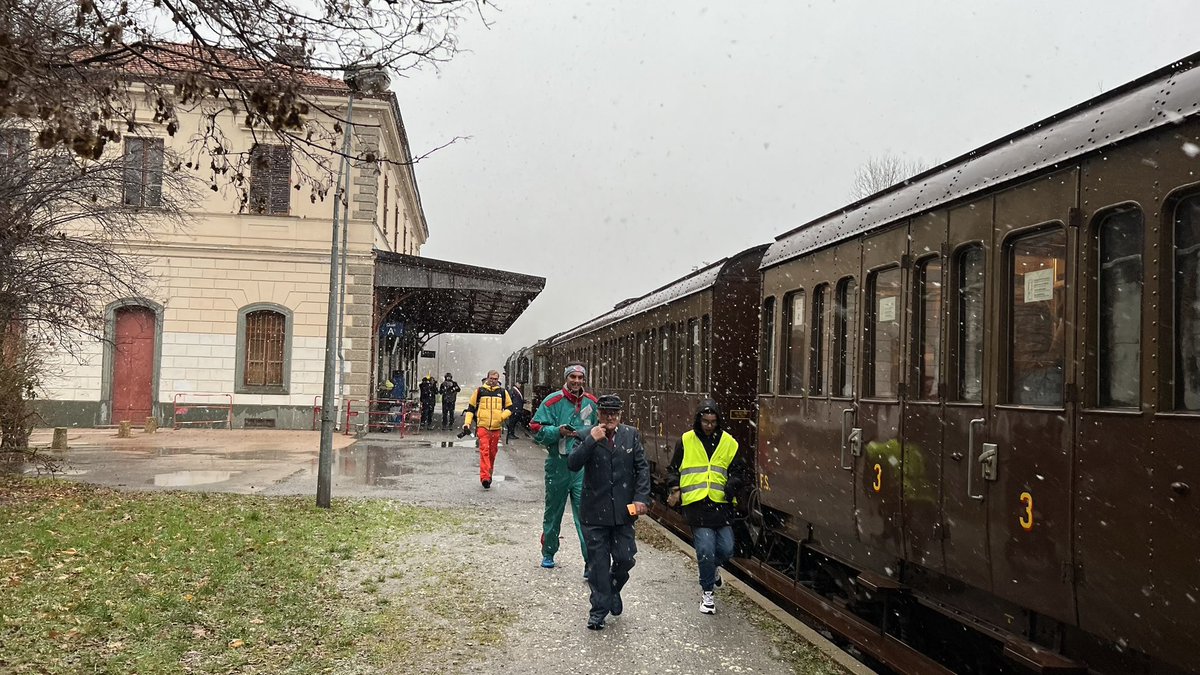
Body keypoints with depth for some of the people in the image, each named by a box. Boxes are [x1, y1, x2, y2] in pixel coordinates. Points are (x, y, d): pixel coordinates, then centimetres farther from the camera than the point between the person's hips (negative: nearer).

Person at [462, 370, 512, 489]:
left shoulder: (503, 392, 9)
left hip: (496, 427, 2)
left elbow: (509, 407, 16)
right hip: (482, 426, -2)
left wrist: (502, 416, -2)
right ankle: (485, 477, -20)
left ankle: (488, 475, 27)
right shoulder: (480, 391, 5)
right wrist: (467, 422, 2)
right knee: (484, 451, -14)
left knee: (492, 453, 11)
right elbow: (471, 407, 11)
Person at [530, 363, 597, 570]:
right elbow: (536, 430, -7)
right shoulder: (553, 401, -5)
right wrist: (558, 431, -21)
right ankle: (548, 553, 34)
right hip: (558, 464, -1)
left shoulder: (591, 402, 6)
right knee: (553, 512, 15)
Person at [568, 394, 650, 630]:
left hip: (623, 511, 2)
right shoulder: (586, 436, -3)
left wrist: (641, 498, -5)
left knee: (625, 558, 3)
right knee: (598, 563, 5)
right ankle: (599, 610, 18)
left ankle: (613, 589, 35)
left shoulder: (631, 435, 4)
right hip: (595, 513, -2)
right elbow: (572, 464, -15)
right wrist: (592, 441, -23)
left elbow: (642, 467, 5)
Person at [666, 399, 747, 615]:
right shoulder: (686, 441, 4)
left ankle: (710, 567, 38)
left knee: (726, 550, 3)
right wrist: (675, 488, -4)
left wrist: (732, 486, -8)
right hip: (697, 505, -2)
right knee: (706, 550, -7)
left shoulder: (728, 442, 7)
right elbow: (673, 468, 13)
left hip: (721, 504, 2)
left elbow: (739, 471, 11)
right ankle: (707, 592, 13)